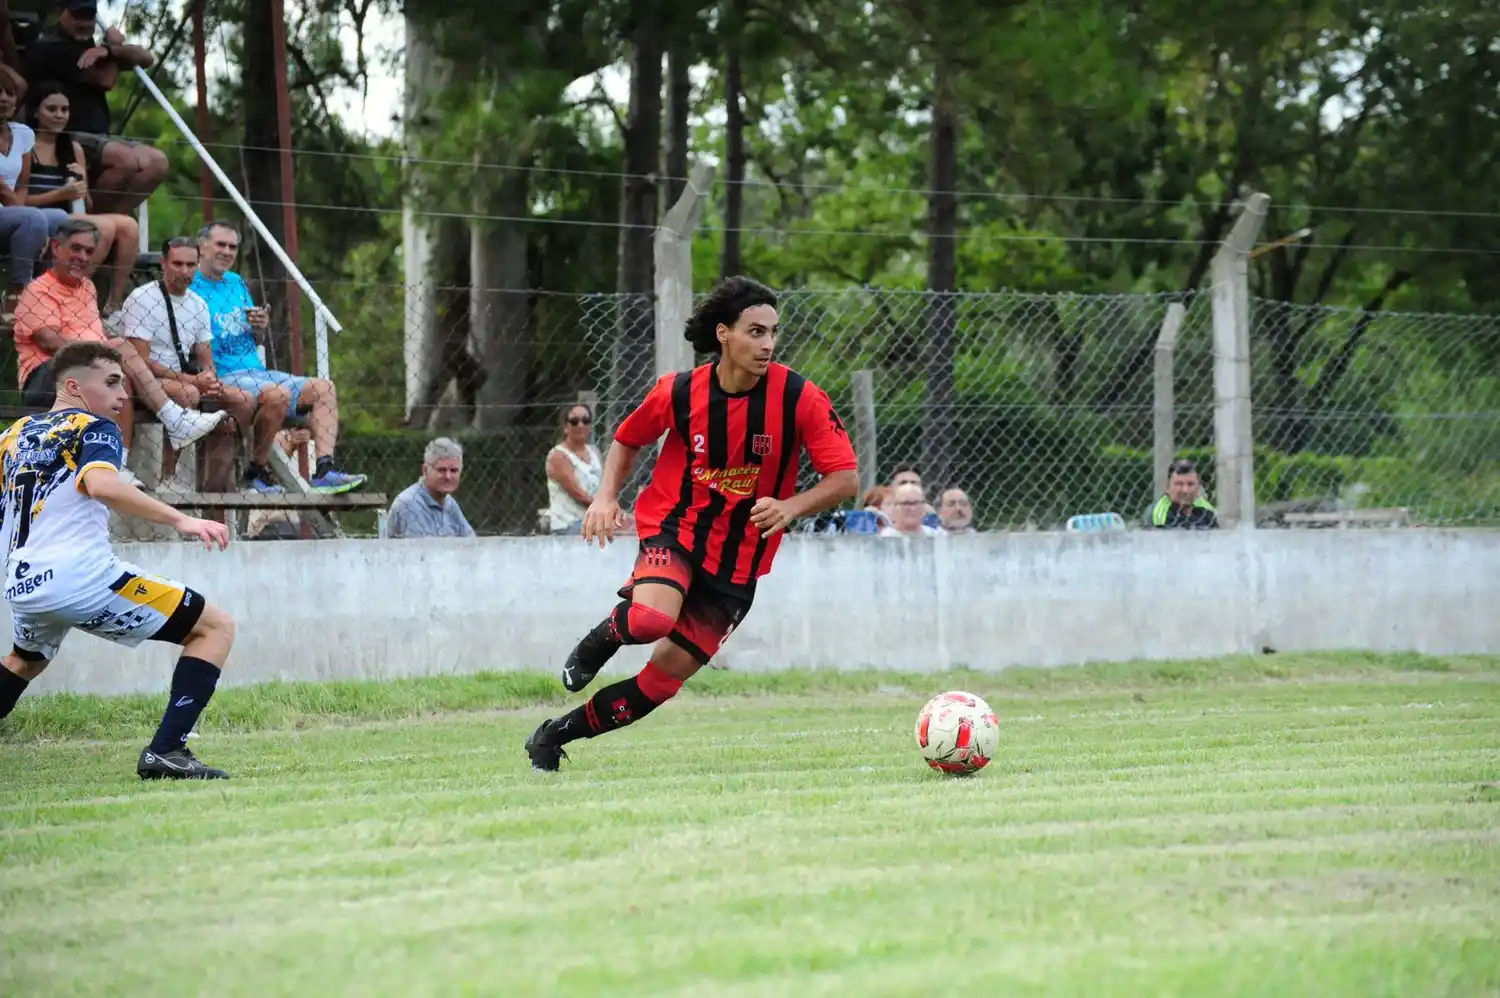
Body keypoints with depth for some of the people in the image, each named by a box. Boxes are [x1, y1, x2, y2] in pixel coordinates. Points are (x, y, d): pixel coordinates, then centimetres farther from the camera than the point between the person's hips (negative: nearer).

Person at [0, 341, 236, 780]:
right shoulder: (94, 428, 0)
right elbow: (101, 484, -22)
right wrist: (180, 520, -26)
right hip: (80, 576, -7)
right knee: (216, 627, -1)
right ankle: (165, 751, -13)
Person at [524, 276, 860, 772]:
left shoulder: (799, 398, -12)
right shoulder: (678, 391, -9)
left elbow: (846, 478, -11)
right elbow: (627, 440, 11)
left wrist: (790, 507, -28)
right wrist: (606, 497, -6)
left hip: (736, 562, 1)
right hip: (674, 530, -1)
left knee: (663, 679, 1)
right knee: (652, 620, -35)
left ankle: (556, 735, 21)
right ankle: (604, 636, 2)